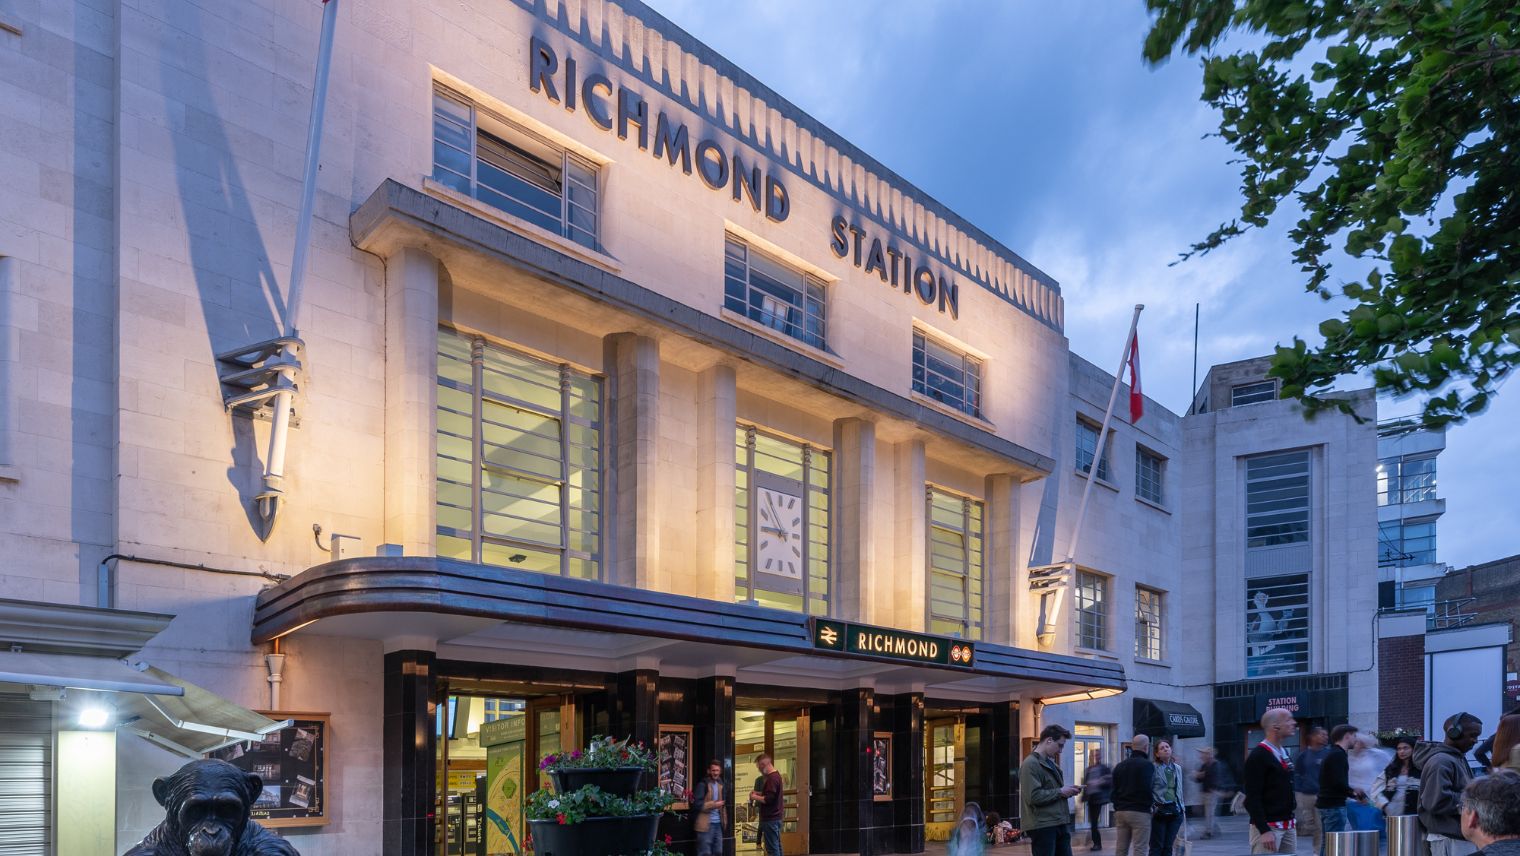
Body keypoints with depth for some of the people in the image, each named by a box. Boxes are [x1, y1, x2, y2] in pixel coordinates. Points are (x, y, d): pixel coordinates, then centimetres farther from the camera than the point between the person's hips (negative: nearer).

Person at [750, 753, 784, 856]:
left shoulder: (771, 778, -19)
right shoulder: (777, 775, 14)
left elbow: (768, 799, -24)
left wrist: (755, 797, -9)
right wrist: (759, 794, 11)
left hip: (770, 819, -10)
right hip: (776, 817, 10)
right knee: (777, 846, 14)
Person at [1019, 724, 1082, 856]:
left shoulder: (1050, 763, 17)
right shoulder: (1030, 764, -13)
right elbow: (1034, 797, -23)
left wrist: (1067, 791, 7)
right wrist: (1060, 792, -14)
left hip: (1059, 823, 9)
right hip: (1042, 826, -9)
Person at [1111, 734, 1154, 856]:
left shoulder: (1120, 766, 14)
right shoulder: (1147, 765, -8)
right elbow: (1148, 789, -16)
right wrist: (1150, 804, 1)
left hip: (1120, 811, 6)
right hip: (1140, 812, -6)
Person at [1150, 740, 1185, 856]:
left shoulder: (1177, 768, 13)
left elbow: (1179, 790, 18)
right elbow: (1148, 791, -8)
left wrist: (1181, 807, 14)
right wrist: (1151, 808, -13)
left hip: (1175, 811, 5)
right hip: (1159, 811, -5)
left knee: (1168, 846, 8)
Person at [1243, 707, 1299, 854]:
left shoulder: (1283, 753, 14)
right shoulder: (1258, 756, -14)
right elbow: (1252, 798, -18)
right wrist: (1264, 831, -23)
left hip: (1288, 825, 9)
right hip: (1267, 826, -9)